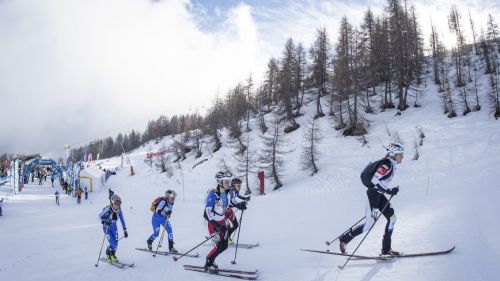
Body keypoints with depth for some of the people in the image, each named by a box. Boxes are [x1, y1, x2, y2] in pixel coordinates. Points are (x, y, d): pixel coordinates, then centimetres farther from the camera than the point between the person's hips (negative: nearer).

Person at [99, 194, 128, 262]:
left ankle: (113, 255, 28)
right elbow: (100, 216, -14)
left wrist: (125, 230, 3)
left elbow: (122, 220, 1)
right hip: (107, 227, -4)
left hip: (114, 227, 4)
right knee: (113, 243, -14)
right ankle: (108, 254, 15)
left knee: (116, 243, -1)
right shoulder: (107, 209, -24)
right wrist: (104, 221, -34)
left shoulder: (119, 210, -10)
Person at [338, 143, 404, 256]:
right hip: (373, 193, -10)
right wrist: (389, 191, -23)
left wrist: (391, 190, 14)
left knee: (392, 218, 6)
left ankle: (386, 248, 12)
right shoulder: (387, 164, -18)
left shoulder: (391, 165, 12)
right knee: (370, 222, -7)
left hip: (379, 194, 10)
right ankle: (344, 239, 5)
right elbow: (375, 180, -26)